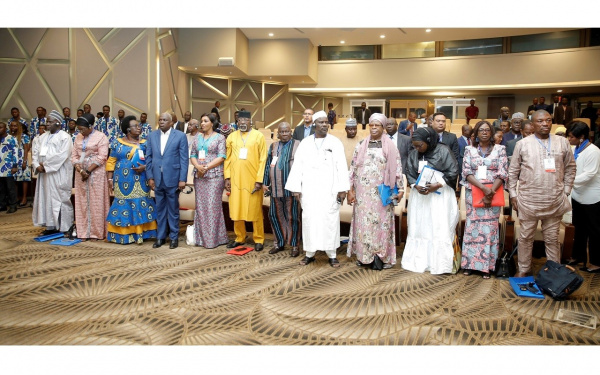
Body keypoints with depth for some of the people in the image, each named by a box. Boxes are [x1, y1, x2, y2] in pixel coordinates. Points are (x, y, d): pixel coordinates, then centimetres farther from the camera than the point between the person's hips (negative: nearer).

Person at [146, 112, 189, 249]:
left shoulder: (180, 136, -4)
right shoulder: (152, 135, 7)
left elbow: (184, 159, -6)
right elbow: (148, 157, 8)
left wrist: (182, 179, -10)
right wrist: (150, 177, 1)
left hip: (173, 178, -3)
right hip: (157, 178, 3)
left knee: (173, 209, 7)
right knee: (160, 209, 11)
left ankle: (174, 237, 18)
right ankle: (160, 236, 22)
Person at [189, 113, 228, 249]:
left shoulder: (219, 137, 1)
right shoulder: (197, 137, 14)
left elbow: (221, 157, -8)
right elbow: (192, 155, 10)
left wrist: (206, 167, -14)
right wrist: (198, 166, -10)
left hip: (214, 175, -4)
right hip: (199, 176, 5)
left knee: (212, 206, -5)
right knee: (200, 206, 5)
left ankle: (213, 238, 3)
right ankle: (201, 237, 13)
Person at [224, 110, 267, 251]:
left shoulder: (258, 136, -1)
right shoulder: (231, 137, 8)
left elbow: (263, 159, -5)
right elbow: (228, 159, 9)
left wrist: (259, 180, -10)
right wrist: (227, 177, 1)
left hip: (253, 180, -3)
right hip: (235, 180, 3)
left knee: (255, 211, 4)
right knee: (236, 210, 7)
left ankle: (258, 239, 15)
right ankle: (239, 238, 22)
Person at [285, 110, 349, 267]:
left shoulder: (336, 143, 2)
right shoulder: (305, 144, 6)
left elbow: (341, 166, -3)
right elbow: (297, 166, 4)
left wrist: (342, 188, -10)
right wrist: (296, 188, -2)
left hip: (329, 189, -1)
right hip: (309, 189, 2)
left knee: (330, 220, 1)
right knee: (309, 219, 4)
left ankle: (332, 254, 10)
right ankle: (310, 253, 15)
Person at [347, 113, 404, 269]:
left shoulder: (390, 146, 2)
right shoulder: (361, 145, 7)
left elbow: (397, 168, 1)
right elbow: (353, 167, 7)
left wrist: (400, 188, -5)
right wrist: (350, 189, 2)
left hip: (382, 192, -2)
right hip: (363, 191, 2)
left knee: (382, 222, 1)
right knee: (363, 222, 5)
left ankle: (383, 256, 11)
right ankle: (363, 255, 16)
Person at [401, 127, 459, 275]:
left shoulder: (443, 151, -6)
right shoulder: (413, 154, 6)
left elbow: (453, 172, -8)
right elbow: (409, 173, 7)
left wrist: (437, 185, -17)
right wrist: (416, 186, -11)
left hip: (440, 195, -4)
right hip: (419, 195, 4)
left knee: (440, 229, -3)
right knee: (418, 228, 6)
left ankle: (439, 264, 5)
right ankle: (418, 261, 15)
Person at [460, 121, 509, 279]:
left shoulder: (500, 149, 4)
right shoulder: (469, 150, 6)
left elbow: (503, 174, -2)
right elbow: (467, 172, -3)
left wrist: (490, 192, -13)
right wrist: (483, 188, -16)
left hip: (493, 193, -1)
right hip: (473, 193, 1)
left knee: (489, 228, 0)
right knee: (472, 227, 3)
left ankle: (487, 265, 7)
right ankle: (469, 263, 11)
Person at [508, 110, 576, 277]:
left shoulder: (562, 142, 6)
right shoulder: (522, 144, 0)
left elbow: (570, 168, 12)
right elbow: (513, 172, 3)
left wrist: (566, 192, 6)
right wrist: (513, 195, 1)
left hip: (555, 202, 2)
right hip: (528, 201, -1)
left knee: (552, 238, 11)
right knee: (526, 237, 8)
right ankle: (523, 269, 22)